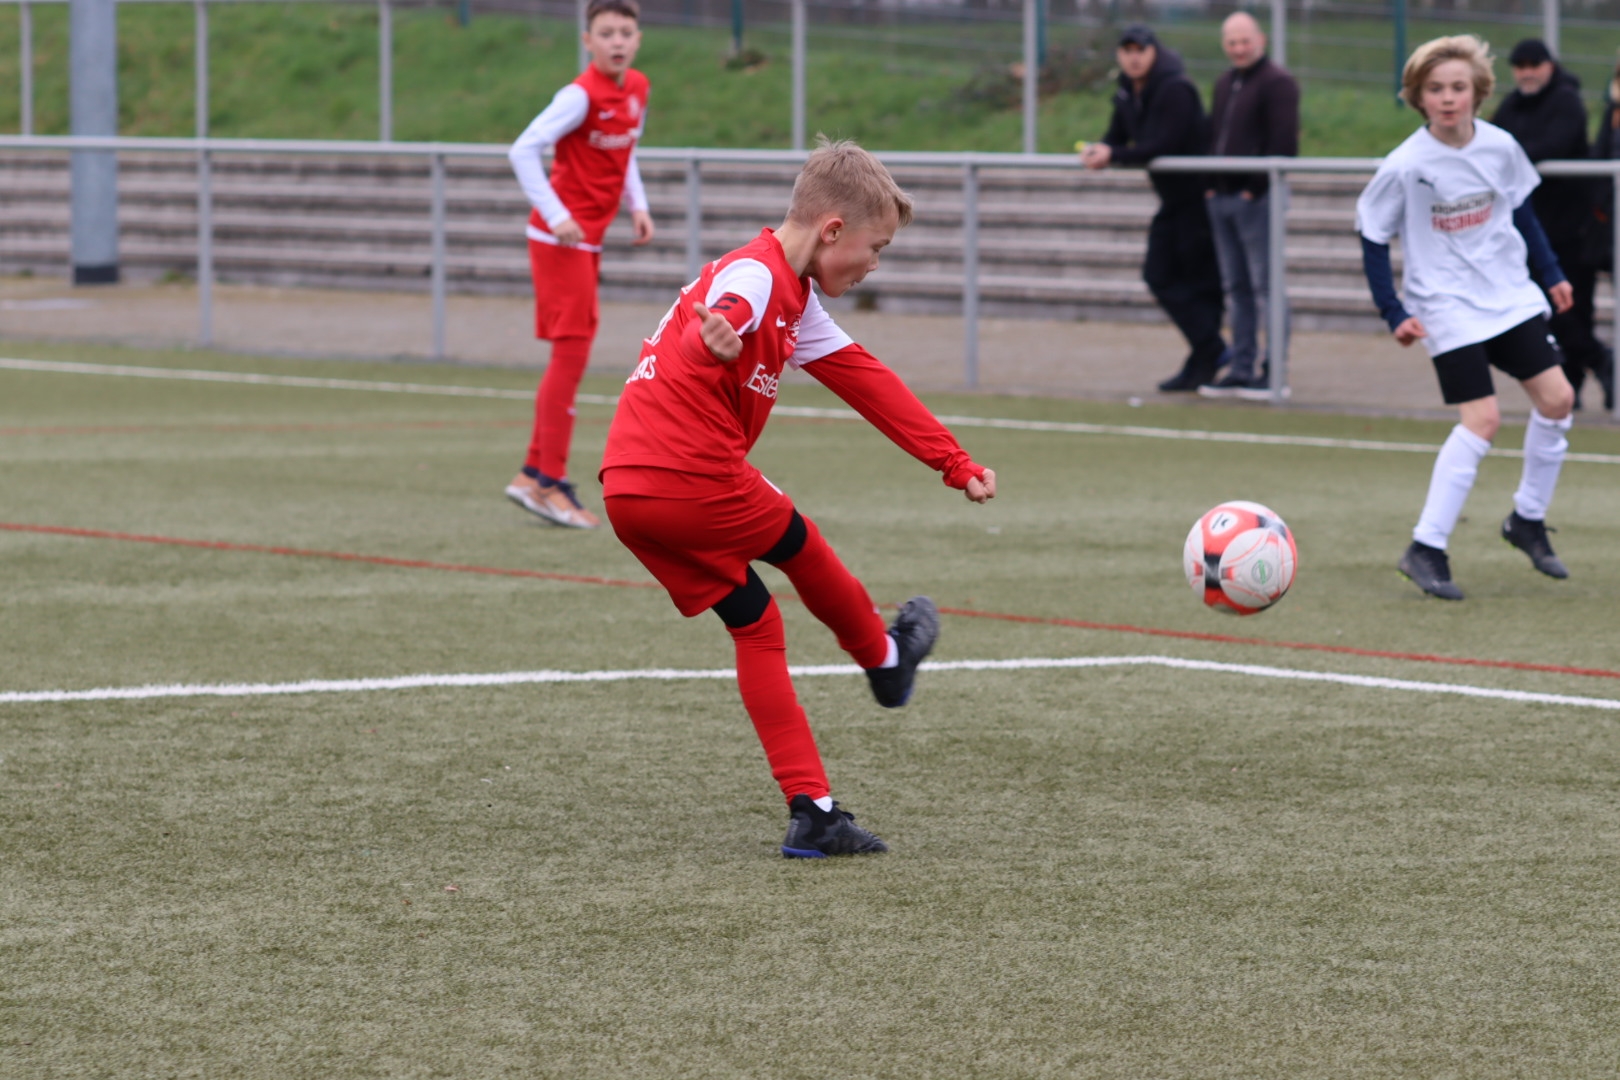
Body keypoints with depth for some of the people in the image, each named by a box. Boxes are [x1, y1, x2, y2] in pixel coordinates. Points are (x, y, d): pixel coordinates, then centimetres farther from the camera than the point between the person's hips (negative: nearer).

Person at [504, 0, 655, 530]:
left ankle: (533, 475, 20)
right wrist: (556, 216, -25)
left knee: (570, 357, 12)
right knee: (572, 353, -8)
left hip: (588, 241, 8)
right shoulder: (582, 95, -18)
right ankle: (551, 483, -4)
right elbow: (524, 151, -22)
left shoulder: (637, 89, 7)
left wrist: (637, 206, 8)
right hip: (560, 238, -8)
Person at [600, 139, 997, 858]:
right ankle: (883, 658, 42)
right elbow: (721, 314, -35)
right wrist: (715, 342, -60)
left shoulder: (797, 306, 20)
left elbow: (868, 384, 24)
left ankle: (812, 812, 8)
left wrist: (956, 465, 23)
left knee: (753, 623, 12)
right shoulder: (754, 277, -12)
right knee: (799, 545, 16)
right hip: (693, 479, -10)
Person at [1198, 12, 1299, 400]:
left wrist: (1256, 186, -18)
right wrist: (1210, 184, 11)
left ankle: (1272, 371, -6)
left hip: (1257, 199, -9)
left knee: (1265, 286, -7)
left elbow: (1284, 145, -16)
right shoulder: (1224, 85, 19)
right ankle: (1241, 369, 15)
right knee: (1236, 288, 11)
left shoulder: (1277, 83, -8)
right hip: (1222, 198, 9)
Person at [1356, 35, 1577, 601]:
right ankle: (1426, 550, -9)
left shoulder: (1501, 148, -3)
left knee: (1556, 398, 1)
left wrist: (1551, 273, 17)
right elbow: (1373, 237, -6)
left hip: (1511, 295, 5)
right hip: (1449, 309, -5)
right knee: (1481, 420, -15)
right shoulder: (1404, 166, -15)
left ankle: (1528, 520, 21)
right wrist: (1394, 314, -11)